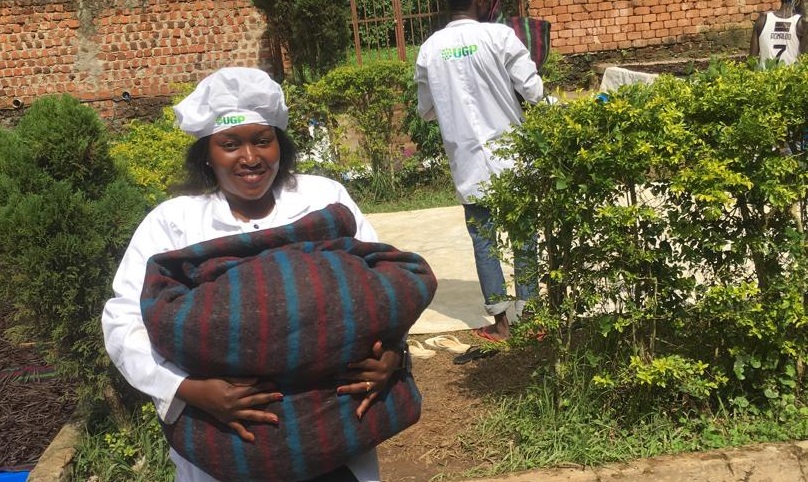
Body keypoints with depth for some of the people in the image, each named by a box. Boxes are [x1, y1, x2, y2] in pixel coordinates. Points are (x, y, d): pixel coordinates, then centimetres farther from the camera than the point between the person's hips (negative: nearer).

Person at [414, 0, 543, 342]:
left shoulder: (430, 48, 3)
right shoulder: (499, 35, -8)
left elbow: (426, 111, 12)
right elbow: (534, 92, -8)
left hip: (468, 163, 2)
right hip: (511, 158, -2)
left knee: (483, 241, 10)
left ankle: (500, 321, 14)